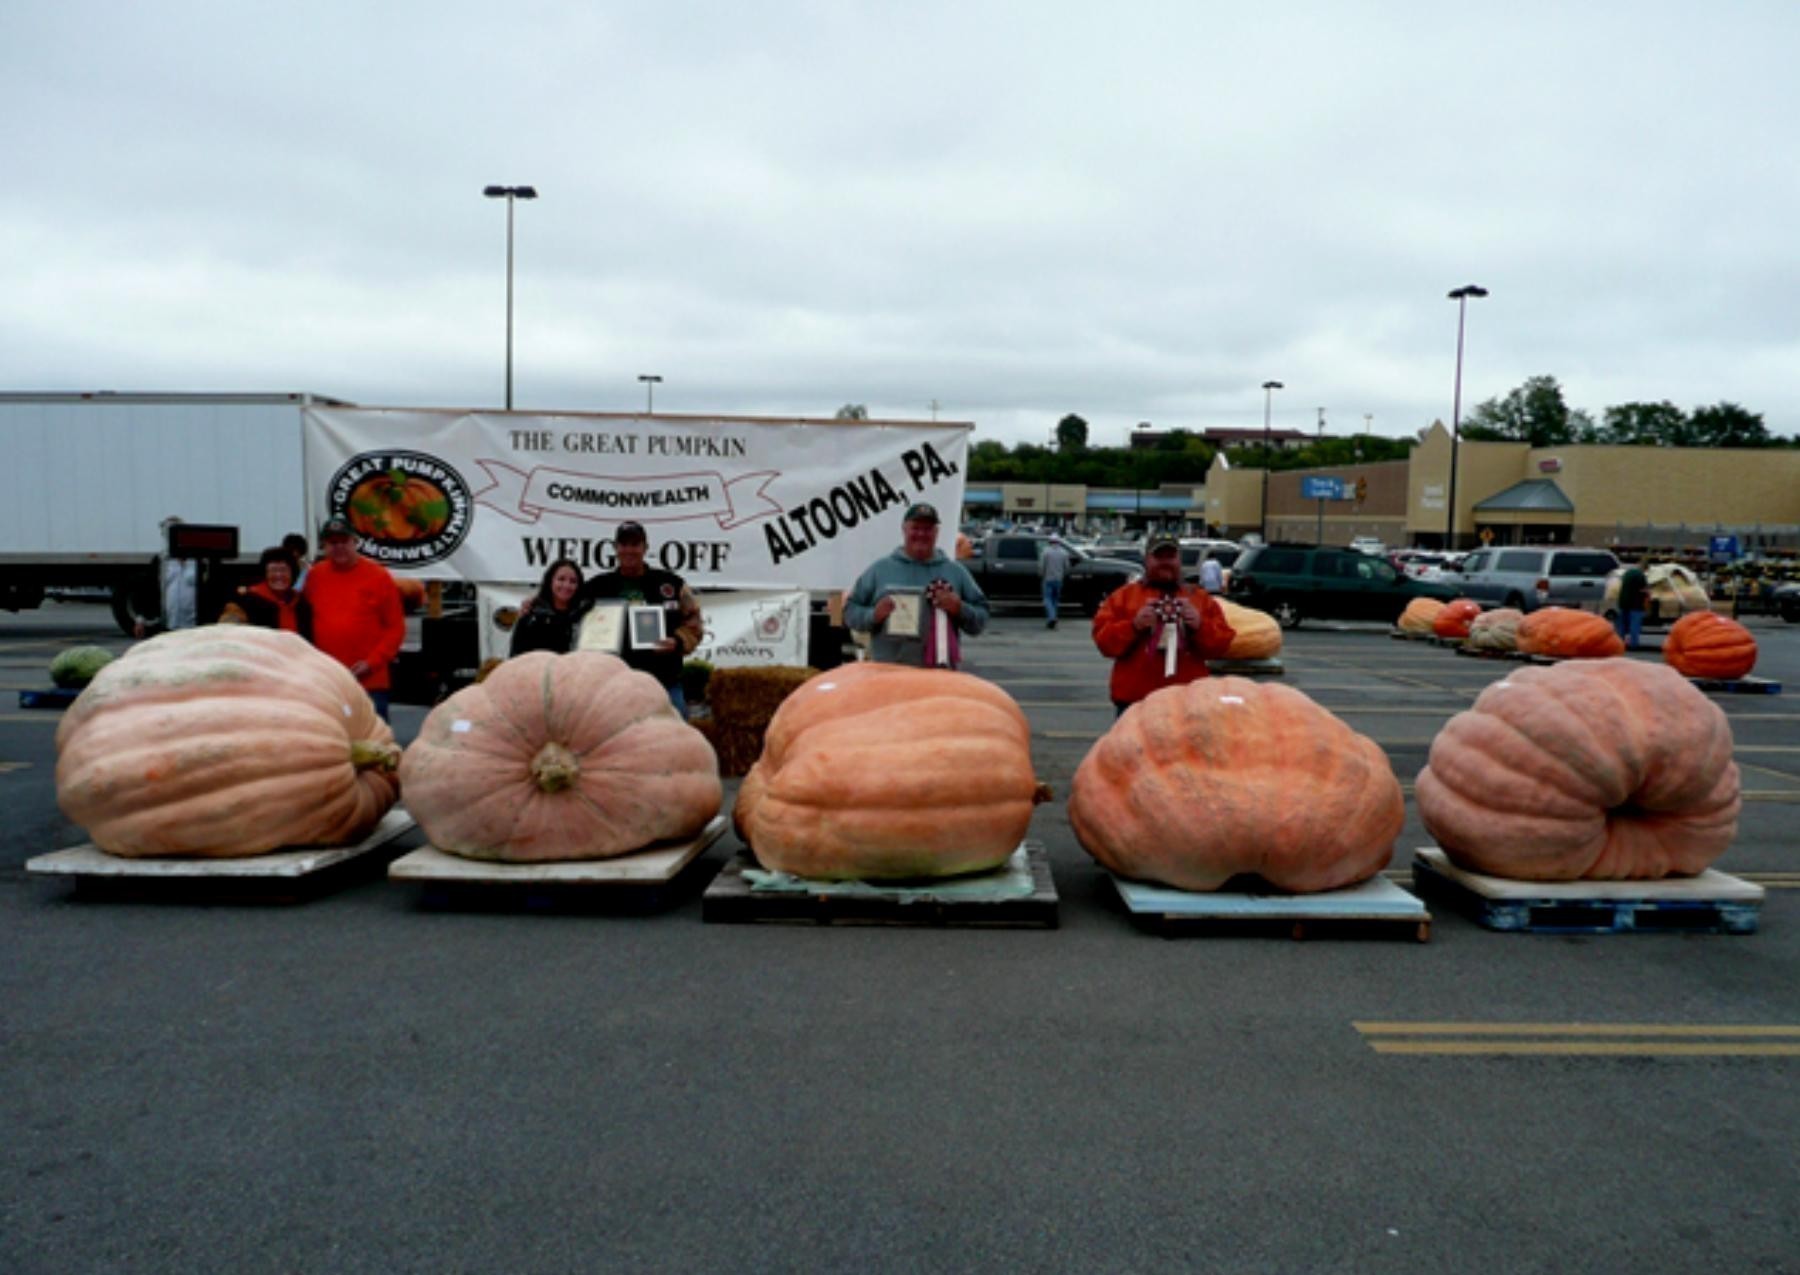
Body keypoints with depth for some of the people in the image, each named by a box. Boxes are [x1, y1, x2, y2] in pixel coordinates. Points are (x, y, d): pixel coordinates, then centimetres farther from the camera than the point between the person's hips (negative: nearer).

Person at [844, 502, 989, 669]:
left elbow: (981, 619, 10)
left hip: (941, 673, 1)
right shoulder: (880, 569, 9)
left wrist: (959, 609, -10)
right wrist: (874, 615, -10)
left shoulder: (956, 572, 11)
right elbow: (850, 611, 9)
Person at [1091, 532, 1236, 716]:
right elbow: (1104, 639, 0)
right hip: (1133, 701, -1)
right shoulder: (1122, 596, 9)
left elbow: (1222, 644, 8)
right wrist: (1134, 626, -15)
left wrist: (1200, 626, -11)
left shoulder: (1201, 598, 14)